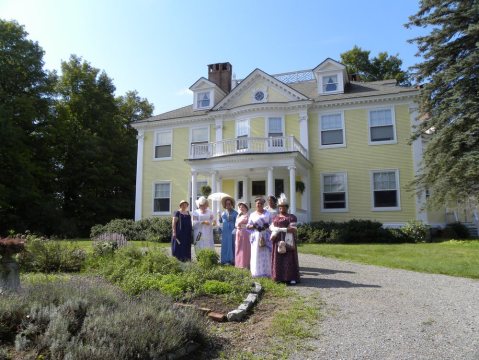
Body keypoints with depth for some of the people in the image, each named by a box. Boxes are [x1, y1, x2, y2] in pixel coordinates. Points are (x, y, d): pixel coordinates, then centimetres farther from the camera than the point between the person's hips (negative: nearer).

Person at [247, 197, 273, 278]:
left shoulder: (268, 213, 11)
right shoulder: (252, 215, 12)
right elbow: (248, 226, 10)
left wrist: (267, 226, -10)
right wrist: (253, 226, -10)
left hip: (266, 237, 0)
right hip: (256, 237, 1)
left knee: (266, 254, -4)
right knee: (256, 254, -3)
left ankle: (266, 273, 3)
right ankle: (257, 273, 3)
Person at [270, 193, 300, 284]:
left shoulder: (291, 217, -2)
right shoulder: (276, 217, 18)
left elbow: (293, 229, -11)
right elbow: (271, 227, 10)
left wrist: (280, 229, -15)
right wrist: (276, 230, -11)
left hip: (287, 241, -5)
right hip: (277, 241, 6)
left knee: (289, 259, -6)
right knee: (278, 259, 4)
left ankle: (291, 278, -3)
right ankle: (280, 277, 9)